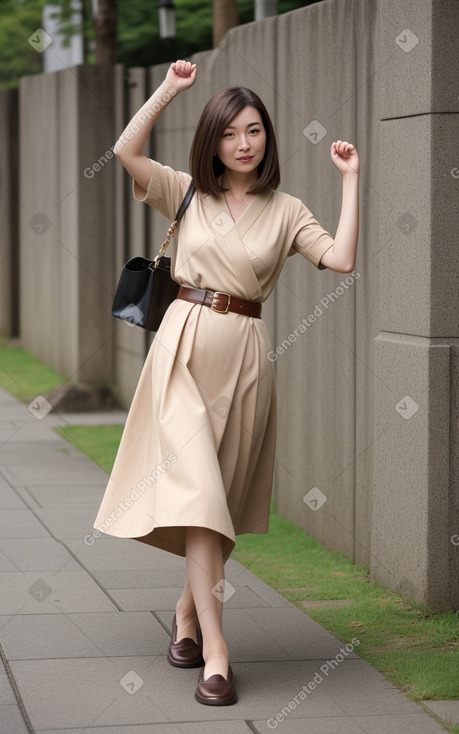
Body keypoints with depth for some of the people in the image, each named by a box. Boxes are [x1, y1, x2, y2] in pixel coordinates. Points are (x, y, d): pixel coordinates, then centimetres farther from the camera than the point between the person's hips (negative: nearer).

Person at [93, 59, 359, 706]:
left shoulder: (285, 211, 7)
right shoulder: (188, 193, 7)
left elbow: (342, 258, -7)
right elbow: (127, 150, -7)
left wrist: (350, 180, -4)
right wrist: (170, 89, -4)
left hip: (244, 355, 2)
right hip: (185, 347, -1)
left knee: (221, 493, 9)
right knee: (196, 488, -12)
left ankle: (188, 614, 31)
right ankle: (215, 653, -15)